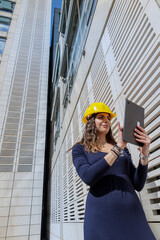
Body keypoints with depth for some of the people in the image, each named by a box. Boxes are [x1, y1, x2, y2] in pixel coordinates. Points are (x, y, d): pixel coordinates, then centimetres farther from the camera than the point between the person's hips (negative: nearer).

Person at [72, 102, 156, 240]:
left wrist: (144, 153, -7)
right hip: (101, 214, -3)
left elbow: (138, 185, 7)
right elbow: (87, 178, -16)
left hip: (133, 213, 4)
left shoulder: (123, 148, 13)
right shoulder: (80, 149, 3)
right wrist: (117, 148, -17)